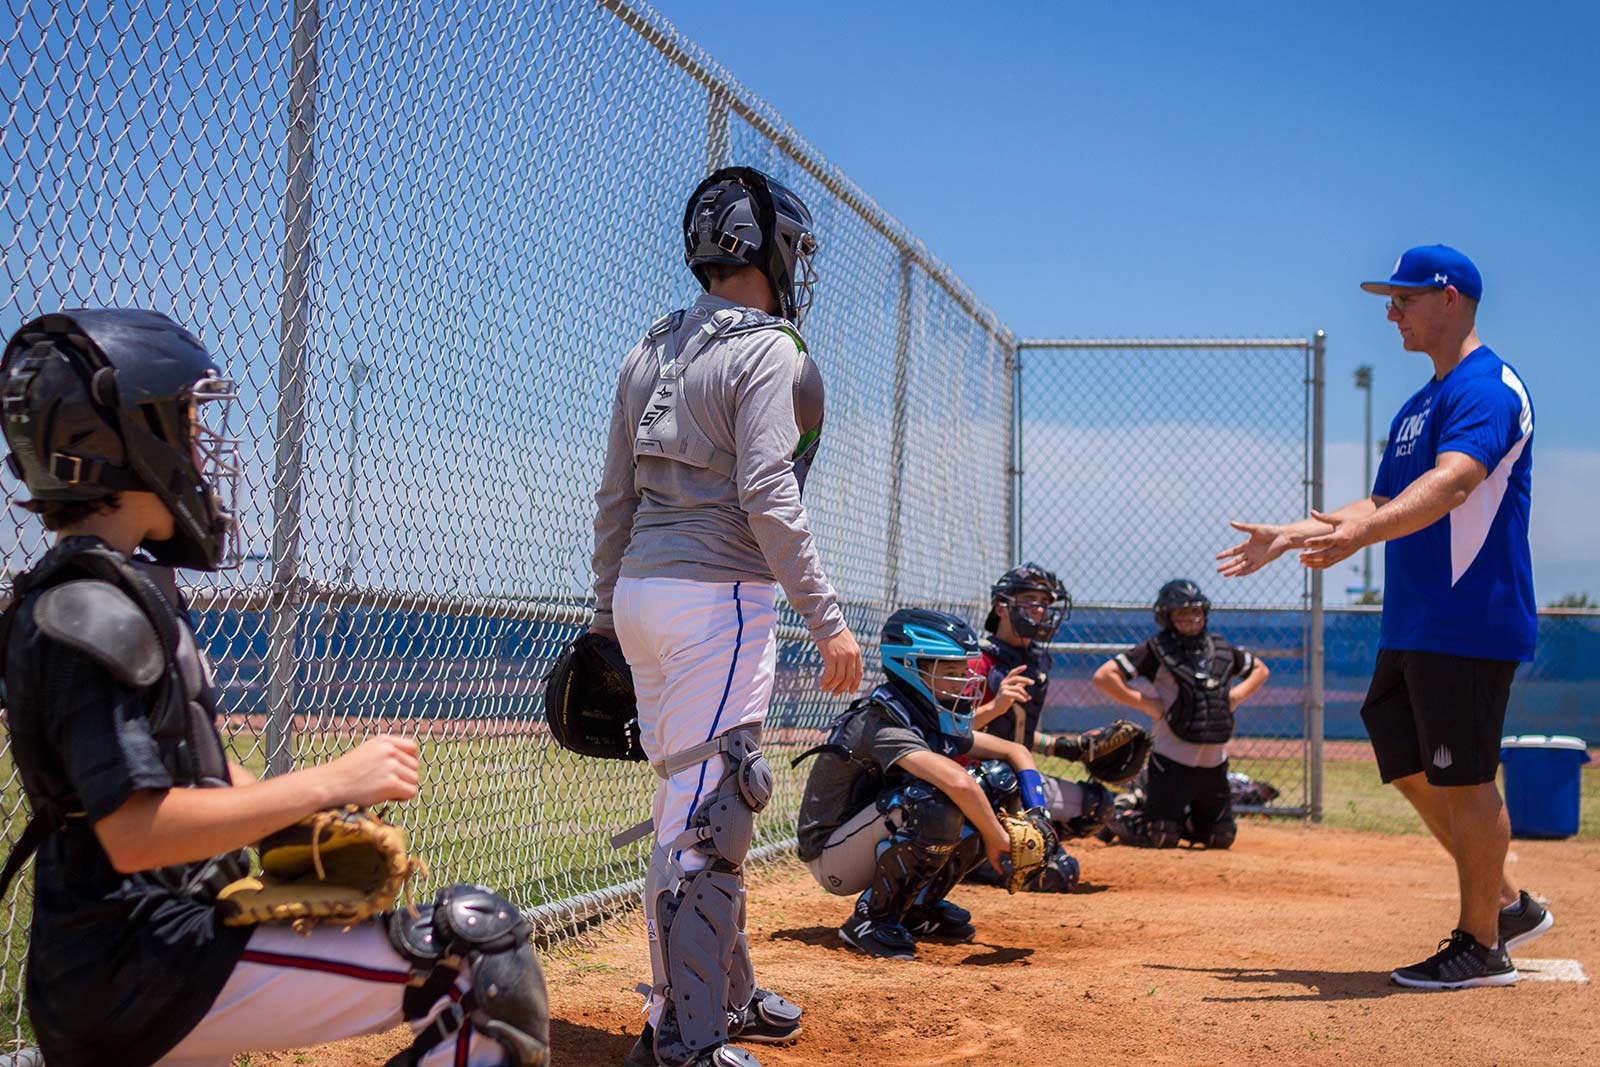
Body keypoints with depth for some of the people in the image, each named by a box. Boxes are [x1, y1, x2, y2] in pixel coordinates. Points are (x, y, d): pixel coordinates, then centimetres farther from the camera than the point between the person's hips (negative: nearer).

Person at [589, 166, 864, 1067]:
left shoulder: (651, 353, 16)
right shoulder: (769, 351, -8)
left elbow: (613, 497, 16)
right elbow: (766, 496, -18)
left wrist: (607, 613, 21)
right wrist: (827, 618, -18)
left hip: (640, 591, 9)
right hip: (719, 597, -9)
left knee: (701, 802, 18)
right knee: (706, 814, -7)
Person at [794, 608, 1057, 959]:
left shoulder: (933, 720, 2)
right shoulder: (881, 723, -26)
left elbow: (1016, 753, 9)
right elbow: (959, 783, -41)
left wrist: (1036, 814, -6)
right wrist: (997, 841, -28)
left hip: (872, 845, 9)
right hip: (831, 858, -9)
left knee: (998, 778, 0)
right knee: (934, 803, -35)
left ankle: (920, 906, 8)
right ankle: (871, 919, -15)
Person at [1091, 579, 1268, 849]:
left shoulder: (1221, 648, 10)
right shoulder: (1156, 649, -6)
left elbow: (1260, 670, 28)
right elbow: (1103, 676, -13)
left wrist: (1238, 694, 9)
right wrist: (1144, 703, -13)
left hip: (1215, 763, 5)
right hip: (1173, 763, -5)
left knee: (1221, 838, 10)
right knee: (1160, 838, -8)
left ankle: (1182, 819, 37)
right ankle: (1119, 817, 21)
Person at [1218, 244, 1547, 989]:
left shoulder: (1488, 388, -12)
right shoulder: (1419, 407, 19)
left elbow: (1451, 485, -29)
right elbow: (1382, 504, 25)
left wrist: (1359, 536, -43)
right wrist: (1287, 536, 19)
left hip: (1470, 626, -10)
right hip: (1409, 627, 10)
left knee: (1462, 781, -4)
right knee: (1409, 769, 13)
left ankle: (1481, 944, 8)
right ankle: (1506, 903, 26)